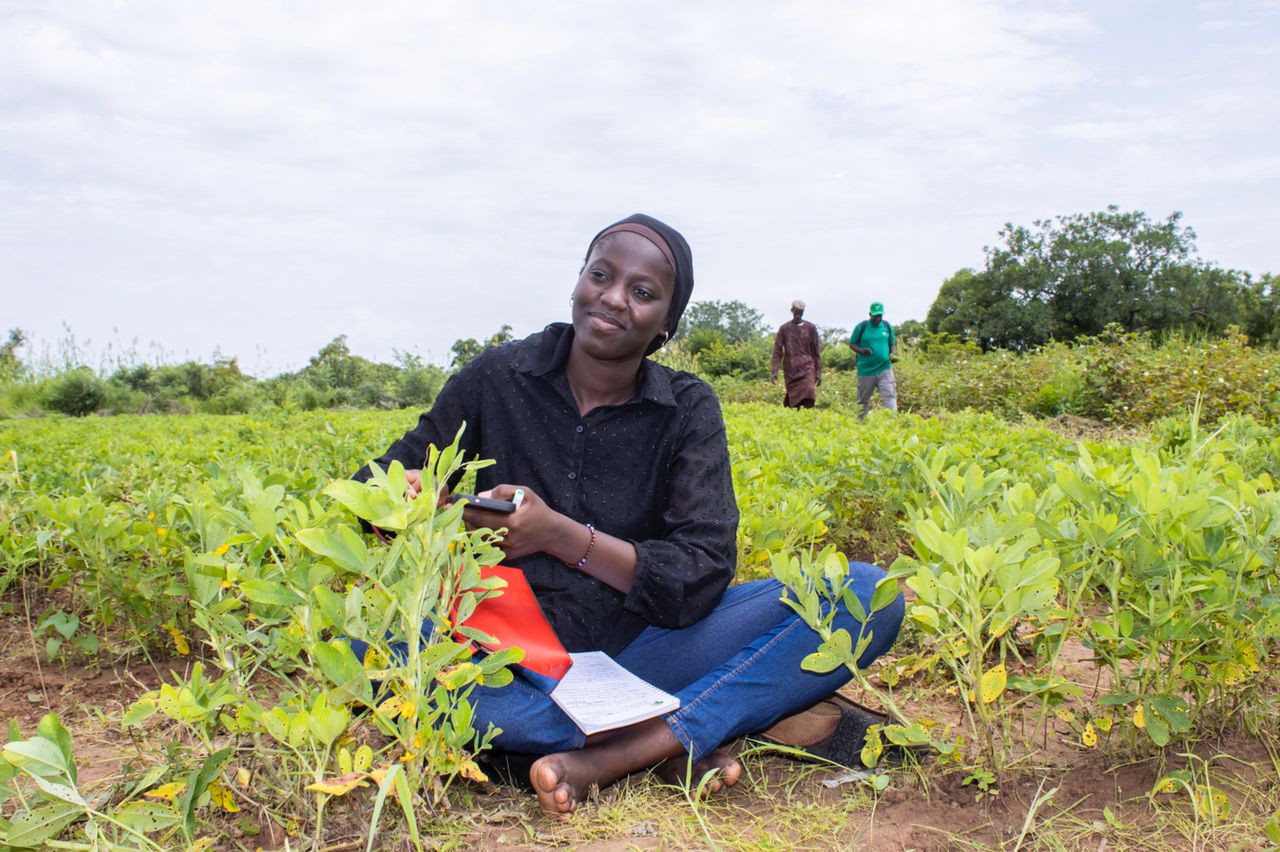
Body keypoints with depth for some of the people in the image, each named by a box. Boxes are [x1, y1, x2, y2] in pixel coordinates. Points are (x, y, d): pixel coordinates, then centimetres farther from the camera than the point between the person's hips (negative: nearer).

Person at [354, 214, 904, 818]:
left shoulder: (688, 411, -1)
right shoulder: (496, 378, 0)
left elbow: (701, 580, -11)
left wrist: (558, 533, -23)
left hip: (639, 649, 1)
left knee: (866, 594, -18)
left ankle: (611, 757, -29)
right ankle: (676, 740, -26)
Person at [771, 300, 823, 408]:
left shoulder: (810, 327, 6)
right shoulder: (784, 328, 5)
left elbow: (817, 351, 8)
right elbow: (777, 351, 4)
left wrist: (818, 372, 3)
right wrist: (775, 371, -5)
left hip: (807, 368, -1)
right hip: (790, 370, 1)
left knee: (808, 400, -16)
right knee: (793, 404, 1)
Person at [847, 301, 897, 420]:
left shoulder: (888, 327, 7)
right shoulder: (861, 327, -2)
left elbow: (892, 344, 18)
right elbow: (851, 344, 4)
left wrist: (892, 353, -5)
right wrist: (862, 351, -16)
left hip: (884, 369, 1)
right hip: (866, 370, -1)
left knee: (890, 396, -12)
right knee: (864, 400, 9)